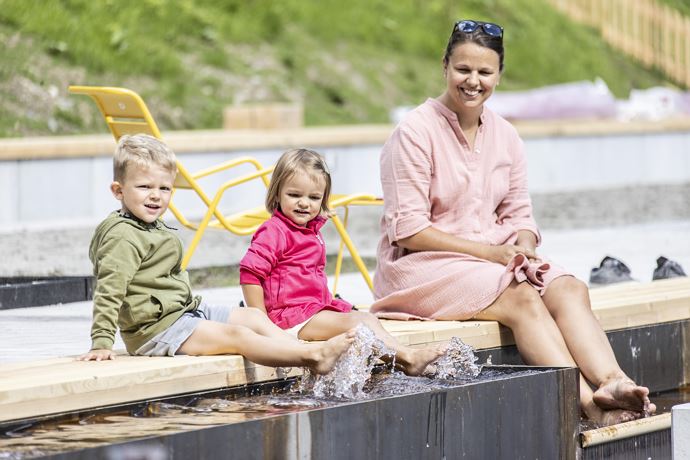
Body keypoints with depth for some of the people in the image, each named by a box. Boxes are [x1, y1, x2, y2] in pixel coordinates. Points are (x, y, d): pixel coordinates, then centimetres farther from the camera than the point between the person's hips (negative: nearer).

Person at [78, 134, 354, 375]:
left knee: (254, 318, 8)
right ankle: (315, 355, -24)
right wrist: (101, 344, -30)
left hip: (185, 310, 11)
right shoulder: (122, 238, -18)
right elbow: (109, 291, -25)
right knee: (236, 336, -18)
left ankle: (303, 352, 0)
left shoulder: (151, 228, 16)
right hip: (157, 329, -11)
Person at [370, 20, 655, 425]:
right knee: (521, 297, -31)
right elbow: (408, 231, -14)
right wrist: (492, 253, -19)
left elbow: (519, 215, 13)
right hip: (421, 267, -6)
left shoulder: (505, 135, 11)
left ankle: (612, 382, -44)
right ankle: (589, 403, -43)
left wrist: (523, 246, -12)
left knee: (568, 289, -22)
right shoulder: (415, 133, -9)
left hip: (495, 258, 6)